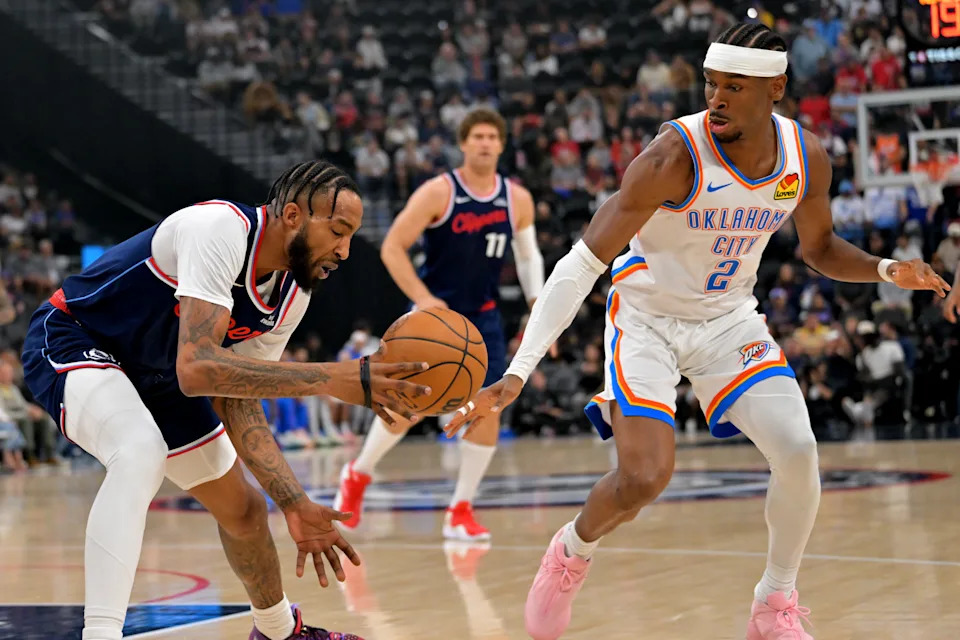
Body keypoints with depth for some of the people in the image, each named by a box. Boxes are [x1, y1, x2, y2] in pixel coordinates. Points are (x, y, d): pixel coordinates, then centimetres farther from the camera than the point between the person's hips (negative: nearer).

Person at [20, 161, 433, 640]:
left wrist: (295, 504, -14)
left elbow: (238, 405, -3)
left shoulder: (292, 294, -6)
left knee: (241, 508, 16)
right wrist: (329, 379, -45)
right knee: (142, 451, -38)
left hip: (153, 374, 9)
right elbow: (197, 369, -43)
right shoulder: (221, 229, -33)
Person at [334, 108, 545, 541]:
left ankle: (461, 511, 4)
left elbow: (529, 256, 14)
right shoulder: (438, 193, -12)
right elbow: (391, 248, -12)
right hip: (435, 311, -4)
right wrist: (423, 298, -21)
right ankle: (358, 474, 20)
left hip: (483, 316, 4)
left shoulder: (518, 200, 1)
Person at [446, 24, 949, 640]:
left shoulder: (809, 158, -12)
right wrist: (518, 372, -37)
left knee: (798, 451, -13)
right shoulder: (676, 155, -29)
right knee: (645, 477, -18)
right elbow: (583, 263, -30)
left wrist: (886, 270, -12)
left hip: (729, 317, 4)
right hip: (647, 317, -4)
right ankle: (571, 554, 16)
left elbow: (819, 247, 10)